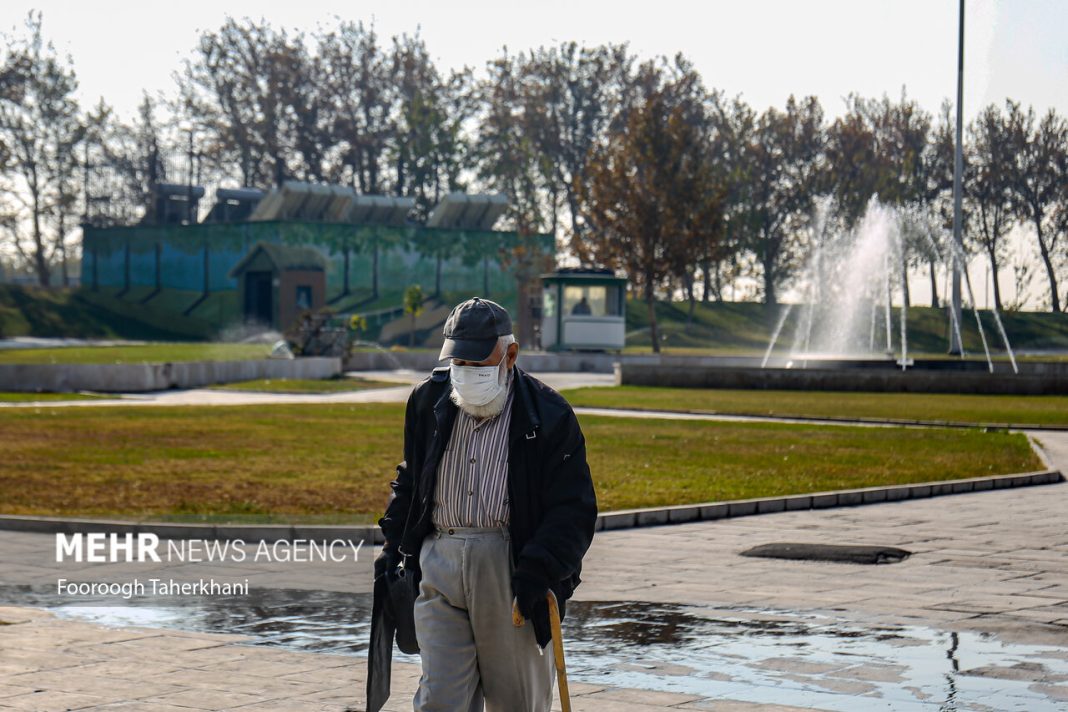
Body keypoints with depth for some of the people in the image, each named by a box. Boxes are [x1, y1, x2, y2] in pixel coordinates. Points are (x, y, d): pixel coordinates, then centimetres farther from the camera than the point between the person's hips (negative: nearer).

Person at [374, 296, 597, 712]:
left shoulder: (549, 416, -4)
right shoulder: (429, 401, 10)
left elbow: (574, 509, -5)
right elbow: (409, 480, 24)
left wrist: (540, 569, -17)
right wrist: (394, 545, 15)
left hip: (510, 565, -3)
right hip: (440, 562, 3)